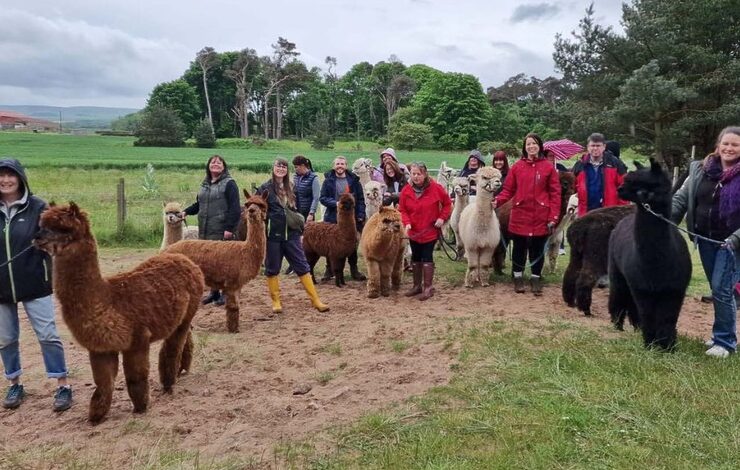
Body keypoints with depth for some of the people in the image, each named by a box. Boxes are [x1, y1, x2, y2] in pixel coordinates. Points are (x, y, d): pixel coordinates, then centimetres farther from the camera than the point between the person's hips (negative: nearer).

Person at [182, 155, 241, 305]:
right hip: (205, 231, 7)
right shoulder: (205, 184, 17)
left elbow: (235, 208, -13)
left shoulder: (229, 183, -5)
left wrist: (229, 228, -19)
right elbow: (198, 204, 23)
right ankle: (214, 292, 21)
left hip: (221, 231, -7)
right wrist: (186, 211, 5)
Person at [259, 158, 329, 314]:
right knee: (272, 268, 6)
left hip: (291, 234, 4)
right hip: (273, 235, -4)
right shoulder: (265, 188, -2)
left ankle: (315, 300, 7)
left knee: (302, 266, 3)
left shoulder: (290, 188, 13)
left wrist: (300, 225, 14)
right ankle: (275, 301, 19)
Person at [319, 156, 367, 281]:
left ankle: (354, 270, 21)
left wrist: (360, 216, -6)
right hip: (333, 218, 0)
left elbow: (360, 199, 2)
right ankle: (329, 270, 19)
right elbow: (322, 198, -2)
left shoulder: (353, 180, 1)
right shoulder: (328, 180, 0)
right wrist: (335, 203, -18)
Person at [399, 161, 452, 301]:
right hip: (414, 231, 4)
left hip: (430, 230, -4)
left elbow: (447, 203, 1)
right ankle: (417, 286, 25)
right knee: (415, 258, 13)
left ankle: (428, 287, 3)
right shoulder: (406, 190, -4)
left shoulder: (435, 188, -12)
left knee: (427, 257, -5)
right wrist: (407, 222, -16)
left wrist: (442, 217, -10)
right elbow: (402, 210, 0)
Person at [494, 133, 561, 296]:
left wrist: (553, 218, -7)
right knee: (519, 248, 10)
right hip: (520, 215, 1)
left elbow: (555, 194, -1)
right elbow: (508, 190, 4)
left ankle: (536, 278, 22)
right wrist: (497, 200, -15)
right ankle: (518, 277, 24)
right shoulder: (517, 166, 3)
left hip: (540, 217, -1)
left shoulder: (548, 167, 0)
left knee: (537, 249, 8)